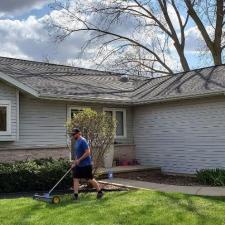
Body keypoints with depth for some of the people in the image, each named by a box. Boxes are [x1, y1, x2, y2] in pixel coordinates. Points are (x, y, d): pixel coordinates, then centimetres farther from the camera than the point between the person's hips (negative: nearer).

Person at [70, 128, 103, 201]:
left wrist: (79, 160, -22)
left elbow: (88, 152, -23)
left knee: (90, 179, 1)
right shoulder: (76, 142, 11)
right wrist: (74, 163, 15)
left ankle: (100, 192, 17)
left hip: (86, 164, -9)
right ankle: (75, 195, 6)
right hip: (78, 165, 9)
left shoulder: (83, 141, -17)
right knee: (75, 178, 2)